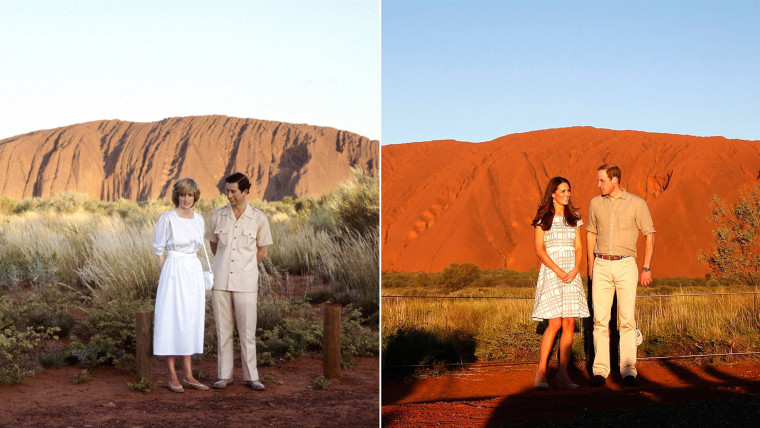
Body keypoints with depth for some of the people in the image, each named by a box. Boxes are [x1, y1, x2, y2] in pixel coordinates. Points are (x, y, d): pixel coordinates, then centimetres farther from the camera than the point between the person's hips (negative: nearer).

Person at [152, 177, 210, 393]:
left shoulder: (199, 219, 9)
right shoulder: (167, 219, -7)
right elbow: (158, 250, -2)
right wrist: (164, 278, -2)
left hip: (194, 272, 6)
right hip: (173, 273, -6)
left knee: (190, 322, 8)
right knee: (172, 322, -3)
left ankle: (188, 376, 13)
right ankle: (172, 377, 5)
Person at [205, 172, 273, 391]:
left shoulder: (259, 219, -4)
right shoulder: (217, 216, 2)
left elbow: (262, 251, 7)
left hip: (245, 282, -2)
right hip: (221, 280, 2)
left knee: (247, 331, 2)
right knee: (223, 330, 7)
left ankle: (251, 376, 12)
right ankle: (225, 375, 15)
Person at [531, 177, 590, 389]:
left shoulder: (574, 219, 14)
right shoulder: (543, 219, 1)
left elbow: (579, 248, 10)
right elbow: (539, 249, -5)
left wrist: (575, 270, -7)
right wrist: (558, 271, -15)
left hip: (571, 273, 4)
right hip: (551, 272, -4)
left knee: (569, 323, -2)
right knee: (555, 323, -12)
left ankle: (563, 374, 2)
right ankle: (541, 372, -2)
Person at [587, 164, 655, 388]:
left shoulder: (637, 203, 0)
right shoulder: (595, 203, 10)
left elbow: (650, 235, 3)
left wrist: (646, 268, -2)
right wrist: (591, 264, 15)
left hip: (625, 265, -2)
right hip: (601, 266, 3)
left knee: (627, 319, -5)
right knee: (600, 319, -2)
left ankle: (628, 370, -1)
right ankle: (600, 370, 1)